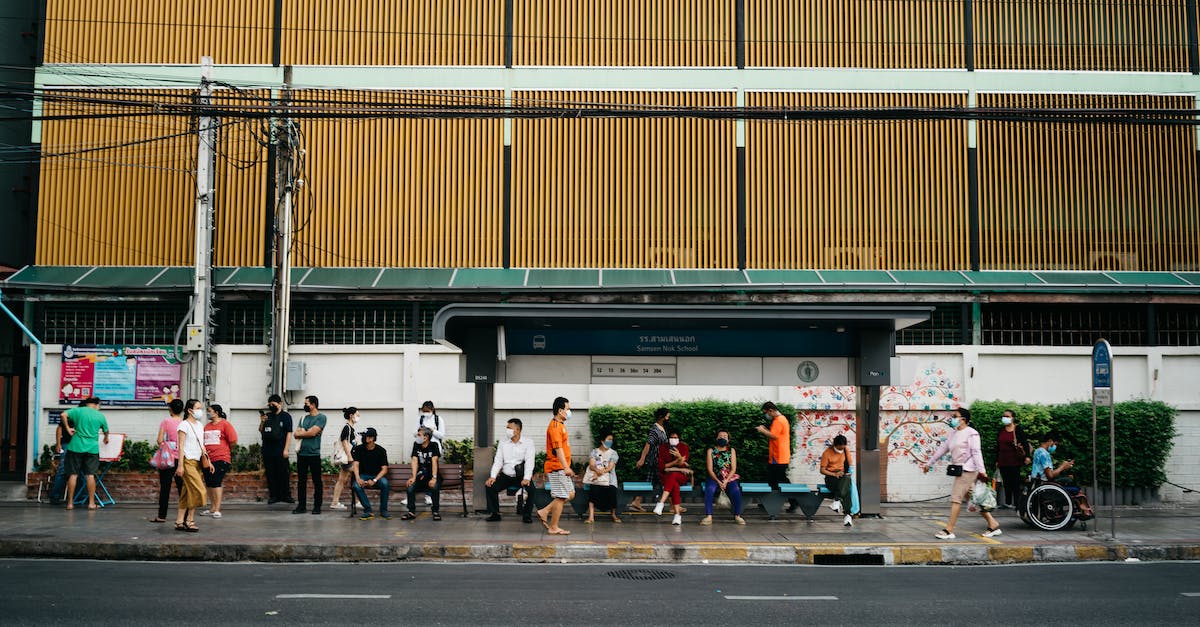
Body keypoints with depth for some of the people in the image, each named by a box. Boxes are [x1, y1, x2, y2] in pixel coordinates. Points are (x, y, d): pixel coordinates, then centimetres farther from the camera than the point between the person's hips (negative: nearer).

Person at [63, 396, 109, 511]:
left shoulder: (78, 411, 2)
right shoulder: (100, 416, 6)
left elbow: (64, 415, -12)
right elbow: (106, 430, 21)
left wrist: (68, 428, -2)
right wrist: (106, 438, 43)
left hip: (76, 446, 0)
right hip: (92, 448, 0)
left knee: (73, 474, 4)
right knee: (90, 475, 3)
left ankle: (70, 503, 5)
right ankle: (91, 503, 2)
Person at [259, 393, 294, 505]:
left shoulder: (285, 416, 0)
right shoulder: (267, 416, 13)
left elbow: (289, 433, -5)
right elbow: (260, 431, 18)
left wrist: (286, 449, -12)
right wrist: (262, 422, -3)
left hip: (280, 450, -4)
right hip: (267, 450, 5)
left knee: (283, 474, -4)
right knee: (270, 474, 6)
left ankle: (286, 495, 2)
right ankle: (274, 496, 11)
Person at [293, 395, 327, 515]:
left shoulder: (321, 417, -4)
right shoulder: (304, 417, 15)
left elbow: (312, 432, -14)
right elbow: (296, 434, 10)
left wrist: (300, 433, 1)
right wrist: (306, 433, -10)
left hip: (314, 454, -6)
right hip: (301, 453, 6)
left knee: (317, 481, 1)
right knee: (301, 481, 8)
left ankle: (317, 506, 7)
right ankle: (301, 506, 14)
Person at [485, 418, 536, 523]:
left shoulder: (527, 443, -1)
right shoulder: (503, 442, 9)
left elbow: (529, 462, -11)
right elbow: (498, 461, 5)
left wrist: (526, 478, -26)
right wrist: (493, 476, -11)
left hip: (521, 476, -3)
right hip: (506, 476, 3)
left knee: (530, 487, -31)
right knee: (490, 486, -20)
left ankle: (527, 515, -15)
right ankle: (494, 513, -7)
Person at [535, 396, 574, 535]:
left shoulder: (560, 425, 18)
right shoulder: (555, 426, -15)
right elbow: (558, 448, -23)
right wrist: (566, 467, -30)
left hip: (561, 468, 10)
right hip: (556, 467, -10)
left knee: (570, 494, 12)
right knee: (561, 497, -5)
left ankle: (544, 512, 13)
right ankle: (553, 528, 2)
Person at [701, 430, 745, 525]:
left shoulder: (731, 451, 10)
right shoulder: (711, 451, 7)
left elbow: (733, 468, 1)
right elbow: (710, 469, -1)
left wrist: (726, 481, -15)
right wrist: (718, 482, -15)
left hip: (729, 478, 1)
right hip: (714, 477, 0)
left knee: (736, 490, -30)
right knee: (709, 489, -33)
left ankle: (737, 516, -19)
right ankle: (708, 517, -33)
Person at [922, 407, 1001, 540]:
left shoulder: (971, 433, -7)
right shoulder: (953, 434, 18)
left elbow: (976, 452, -15)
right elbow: (942, 449, 23)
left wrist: (981, 470, -22)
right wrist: (928, 463, 24)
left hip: (968, 470, -9)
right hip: (960, 470, 9)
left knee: (956, 498, -12)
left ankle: (949, 530, -12)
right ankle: (993, 525, 16)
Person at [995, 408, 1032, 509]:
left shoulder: (1018, 429, -3)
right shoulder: (1001, 430, 12)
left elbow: (1025, 443, -5)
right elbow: (998, 446, 15)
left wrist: (1027, 456, -15)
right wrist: (997, 460, 15)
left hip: (1014, 461, -5)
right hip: (1003, 461, 5)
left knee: (1015, 482, -3)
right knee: (1006, 483, 9)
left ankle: (1016, 503, -1)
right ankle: (1008, 503, 15)